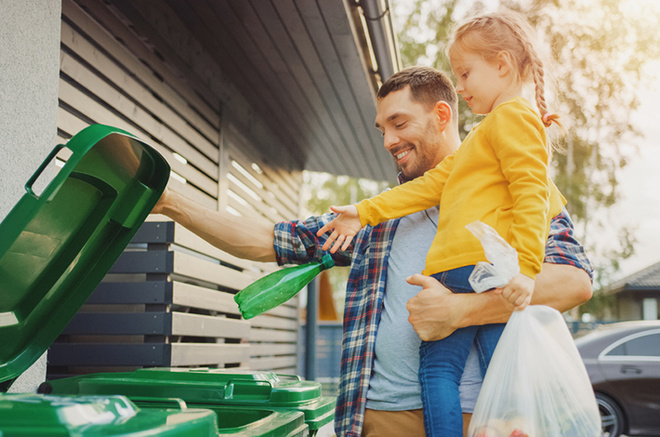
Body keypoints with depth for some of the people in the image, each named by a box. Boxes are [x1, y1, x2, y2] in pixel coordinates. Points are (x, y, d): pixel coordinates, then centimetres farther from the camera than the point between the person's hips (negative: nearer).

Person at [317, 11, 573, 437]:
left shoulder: (515, 116, -1)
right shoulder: (486, 134, 30)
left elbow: (532, 194, -14)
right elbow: (434, 183, 27)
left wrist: (525, 267, -23)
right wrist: (365, 212, 24)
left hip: (491, 273, -9)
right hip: (456, 274, 9)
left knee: (483, 376, -9)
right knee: (437, 367, 4)